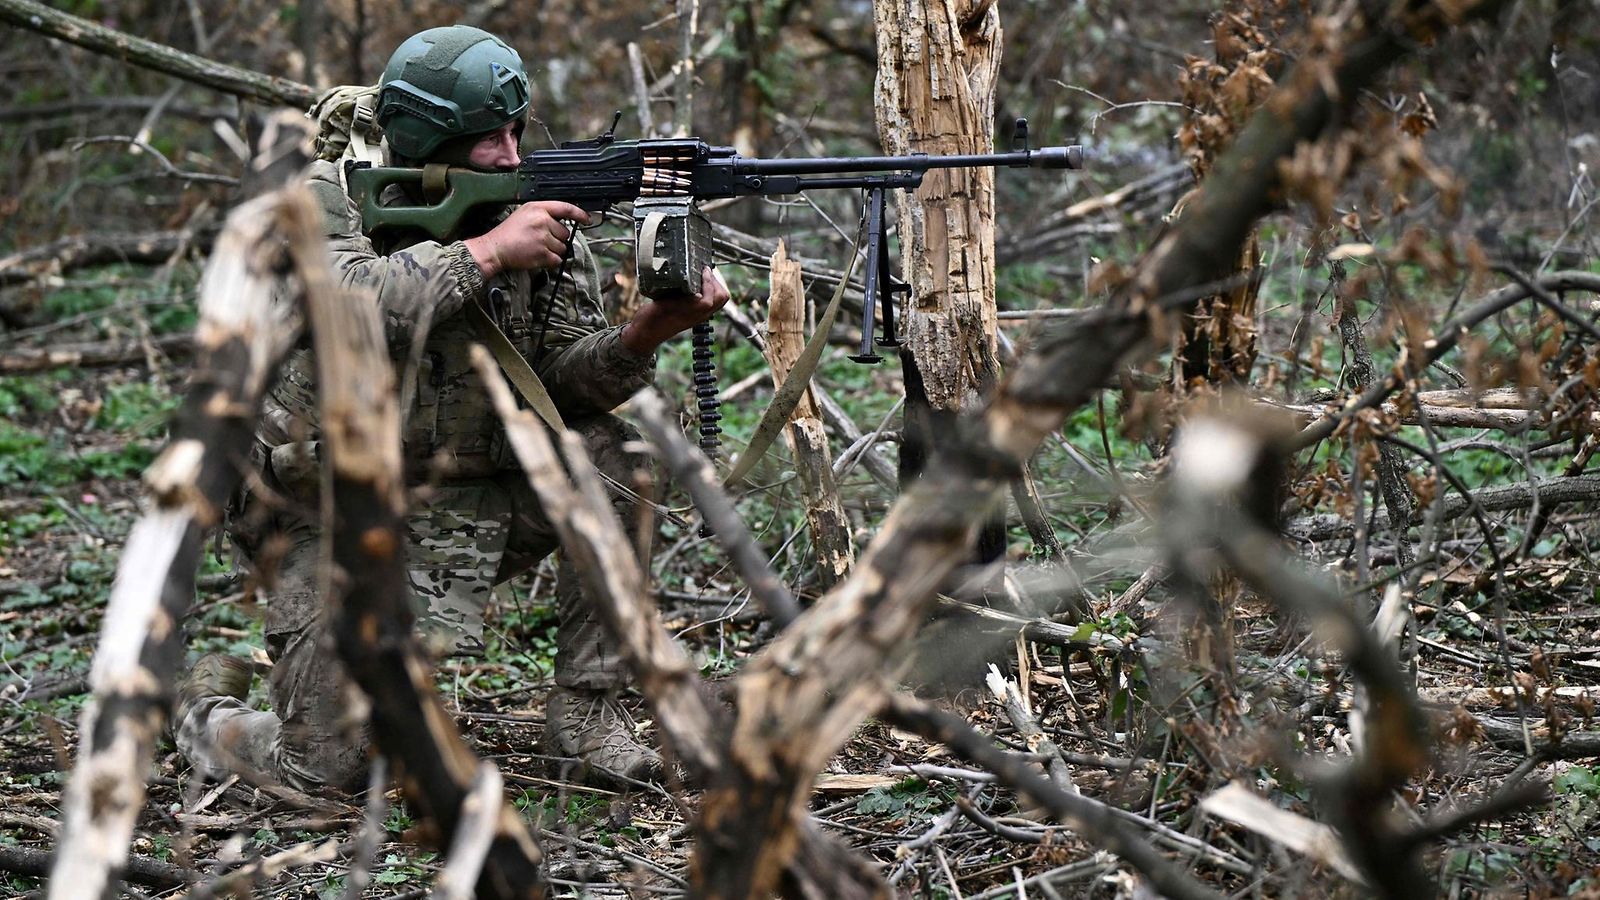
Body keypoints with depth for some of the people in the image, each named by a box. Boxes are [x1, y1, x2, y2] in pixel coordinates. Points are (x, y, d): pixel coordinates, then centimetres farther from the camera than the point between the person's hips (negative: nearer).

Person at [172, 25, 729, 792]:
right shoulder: (332, 200, -11)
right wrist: (487, 252, -31)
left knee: (606, 455, -20)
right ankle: (209, 705, 25)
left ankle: (585, 712, -8)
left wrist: (645, 333, -28)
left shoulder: (538, 216, -1)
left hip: (468, 508, 4)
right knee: (331, 767, -11)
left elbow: (564, 375, -7)